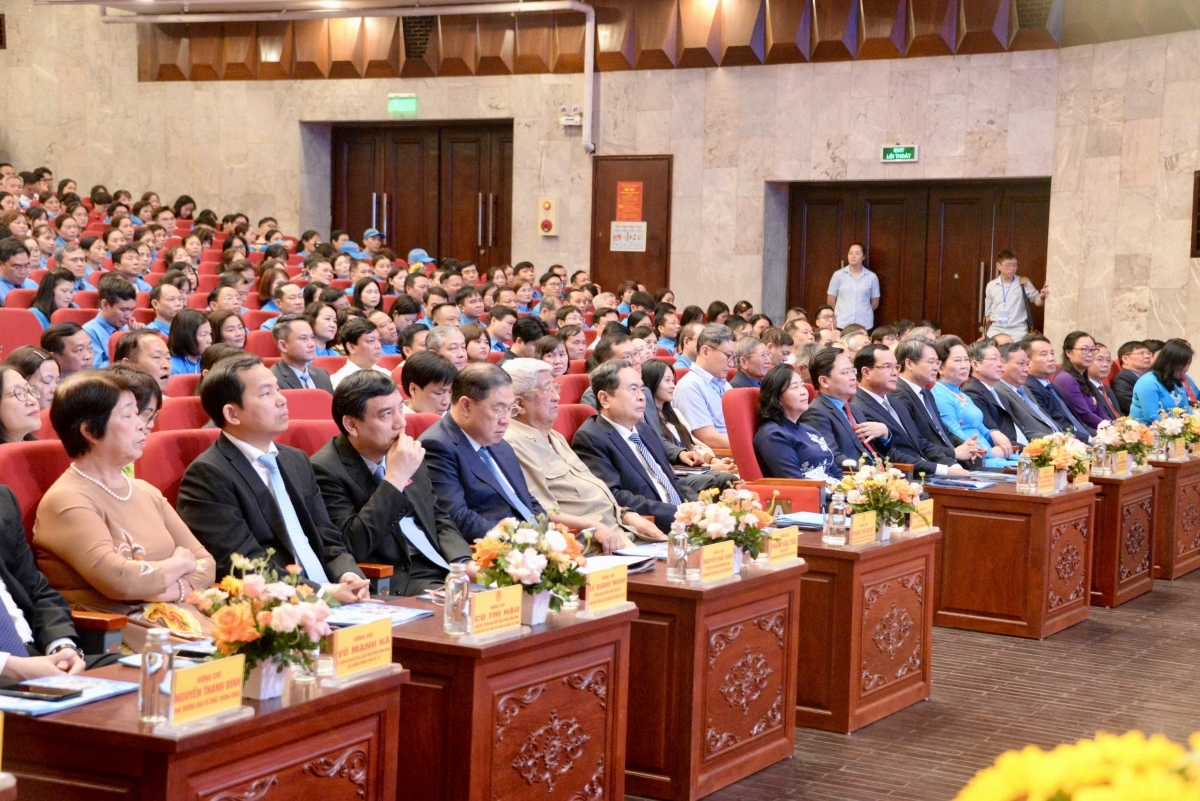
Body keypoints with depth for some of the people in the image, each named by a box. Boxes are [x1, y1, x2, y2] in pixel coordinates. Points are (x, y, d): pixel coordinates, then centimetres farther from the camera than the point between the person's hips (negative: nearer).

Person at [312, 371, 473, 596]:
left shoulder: (410, 456, 12)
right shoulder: (325, 470, -10)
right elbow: (352, 546, -20)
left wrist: (464, 562, -1)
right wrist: (395, 478, -18)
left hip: (446, 571, 7)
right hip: (397, 586, -7)